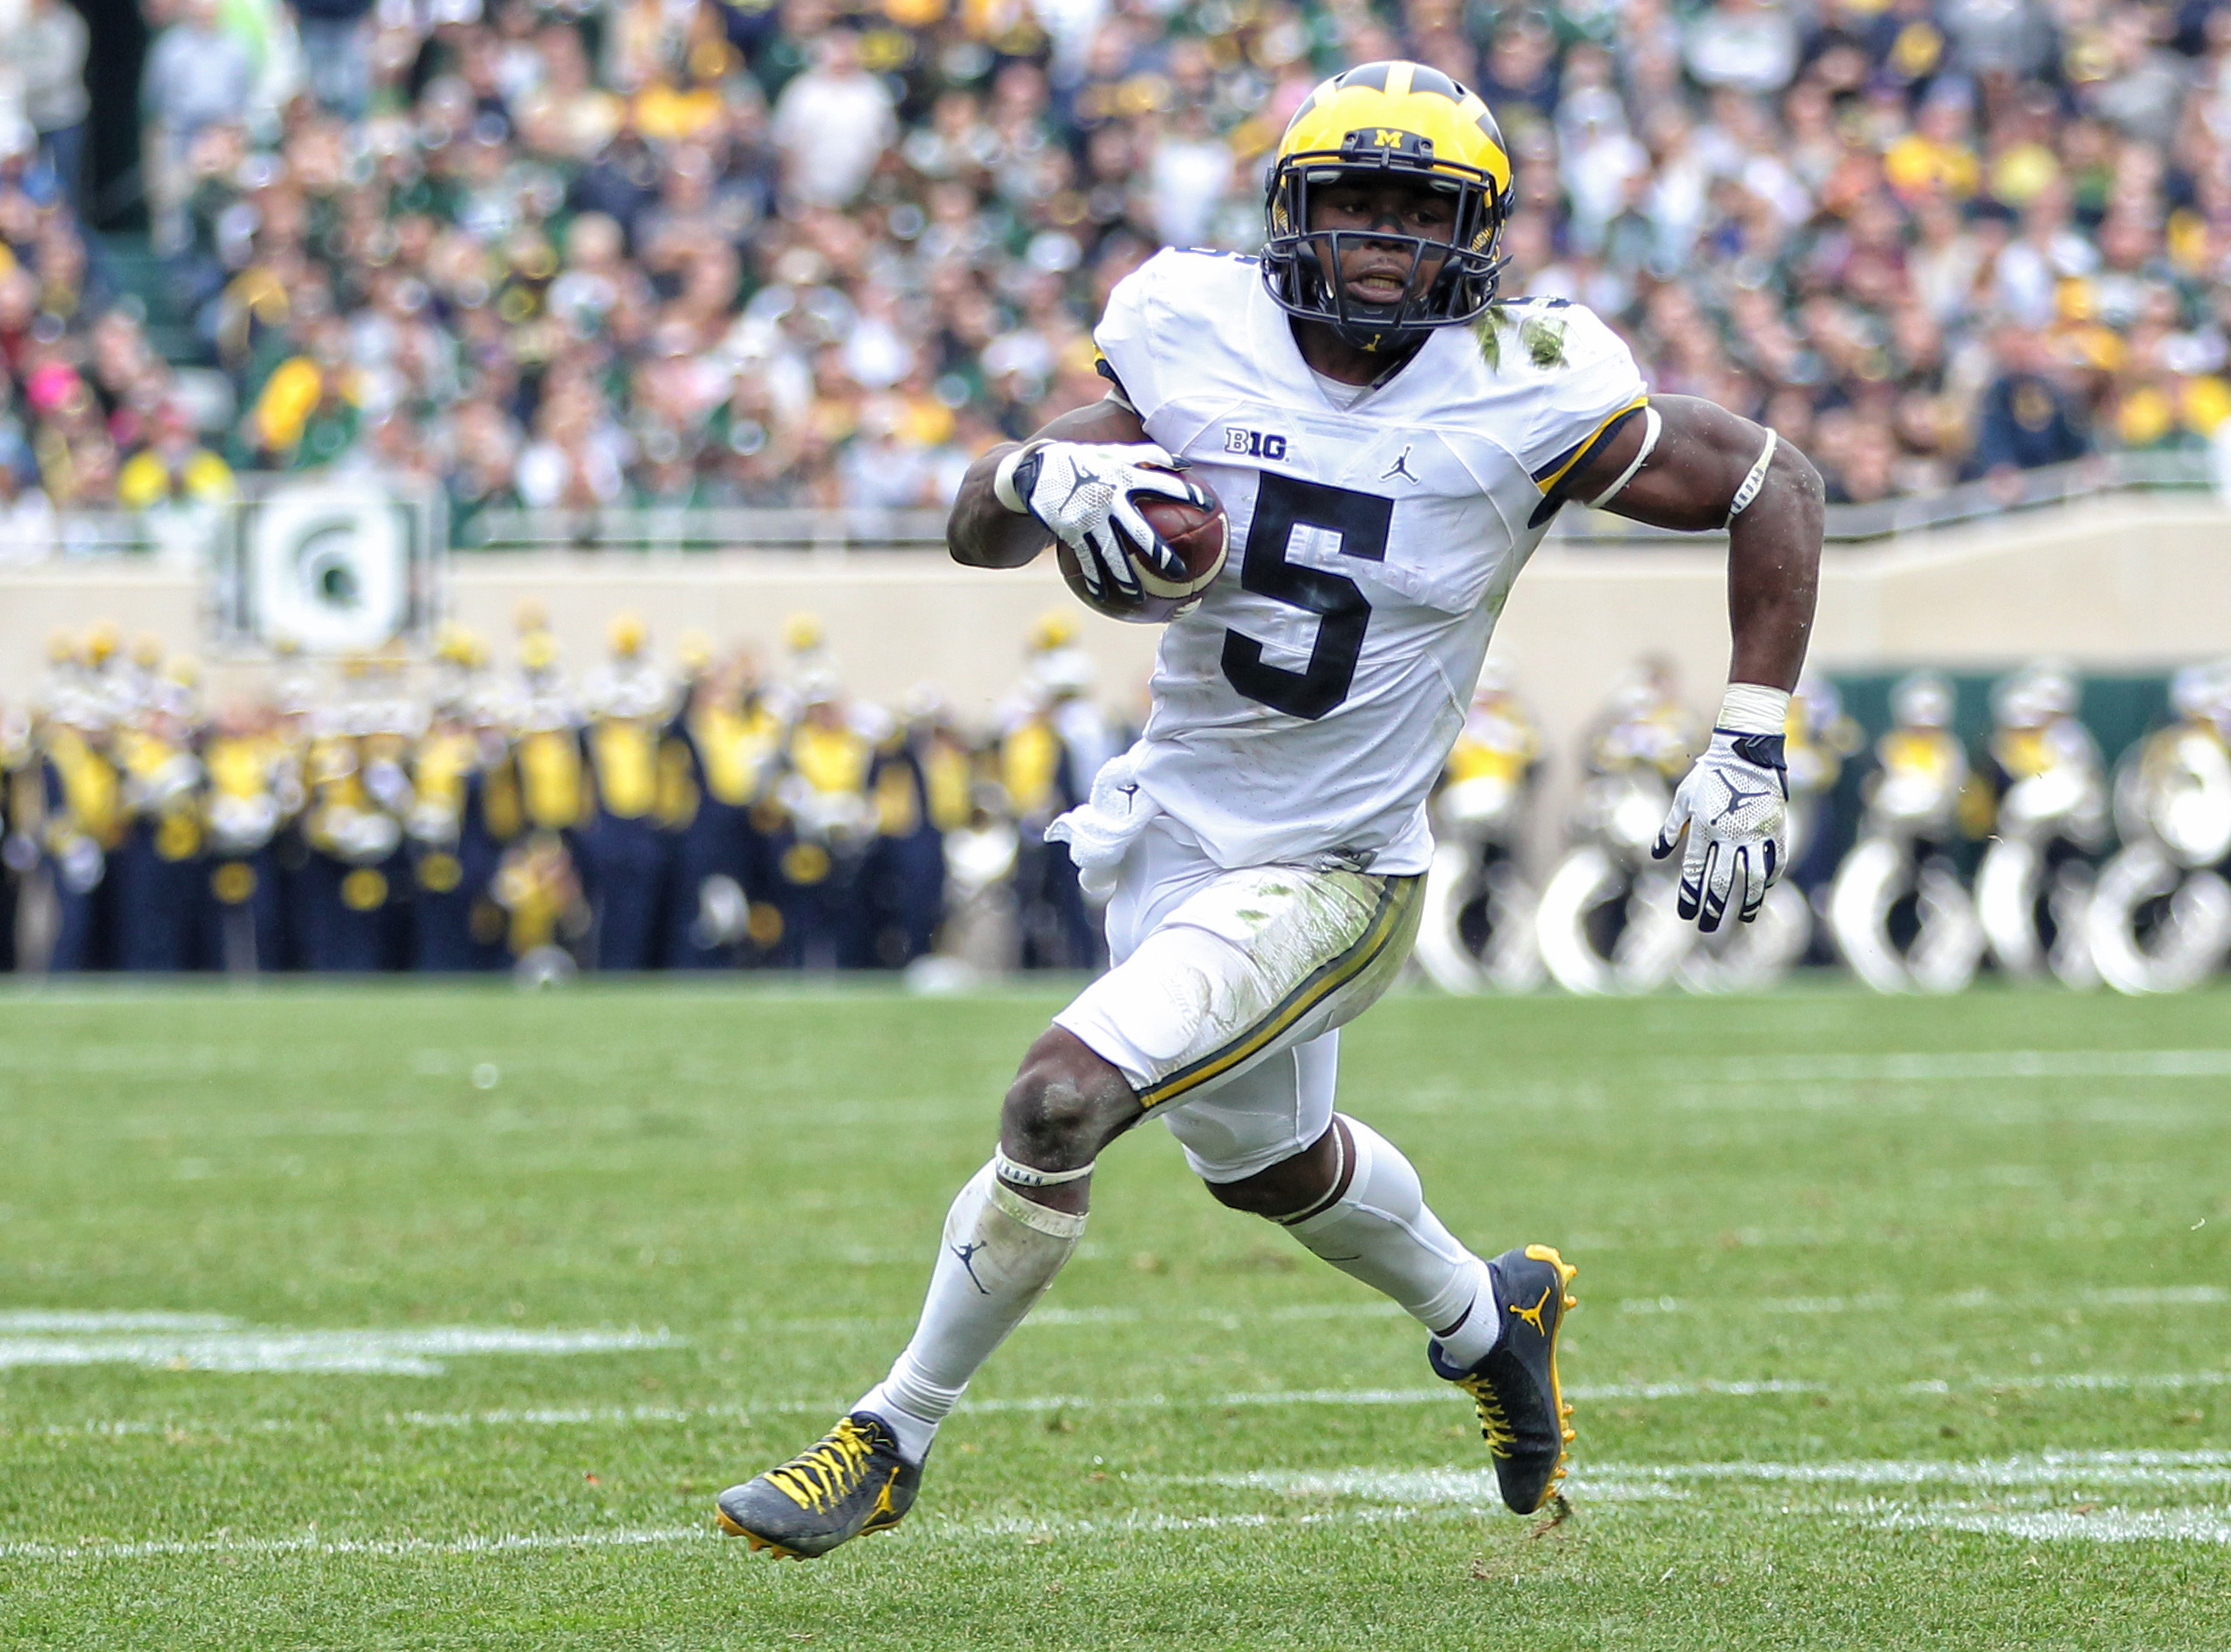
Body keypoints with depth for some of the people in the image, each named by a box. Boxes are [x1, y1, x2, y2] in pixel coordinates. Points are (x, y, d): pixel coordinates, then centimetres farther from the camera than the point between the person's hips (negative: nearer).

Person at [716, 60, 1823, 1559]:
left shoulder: (1521, 399, -18)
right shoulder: (1202, 347, -9)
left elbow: (1775, 491, -6)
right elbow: (976, 528, -2)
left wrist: (1750, 755, -11)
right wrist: (1044, 480, -27)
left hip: (1333, 872, -6)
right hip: (1176, 825, 6)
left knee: (1063, 1097, -22)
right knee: (1268, 1158, 27)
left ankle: (894, 1436, -3)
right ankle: (1487, 1318, 57)